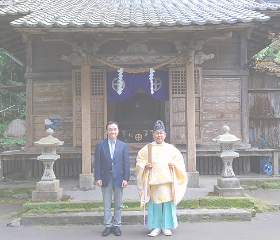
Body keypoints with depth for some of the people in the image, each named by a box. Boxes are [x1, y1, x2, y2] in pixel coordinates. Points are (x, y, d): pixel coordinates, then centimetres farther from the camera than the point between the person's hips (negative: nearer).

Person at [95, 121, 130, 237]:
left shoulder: (123, 145, 3)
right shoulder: (100, 144, 1)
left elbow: (126, 163, 2)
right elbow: (97, 163, 0)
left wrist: (126, 178, -5)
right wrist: (98, 178, -7)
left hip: (119, 177, 1)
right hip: (105, 178, 0)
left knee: (118, 204, 8)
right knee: (106, 204, 7)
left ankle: (116, 225, 21)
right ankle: (108, 226, 19)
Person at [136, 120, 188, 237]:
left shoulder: (170, 148, 9)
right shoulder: (147, 148, 8)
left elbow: (179, 159, 14)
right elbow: (139, 160, 11)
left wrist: (174, 164, -5)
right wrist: (145, 165, -8)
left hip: (167, 181, 1)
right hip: (153, 181, 0)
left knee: (167, 203, 3)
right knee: (154, 203, 1)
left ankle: (166, 227, 16)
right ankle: (156, 227, 14)